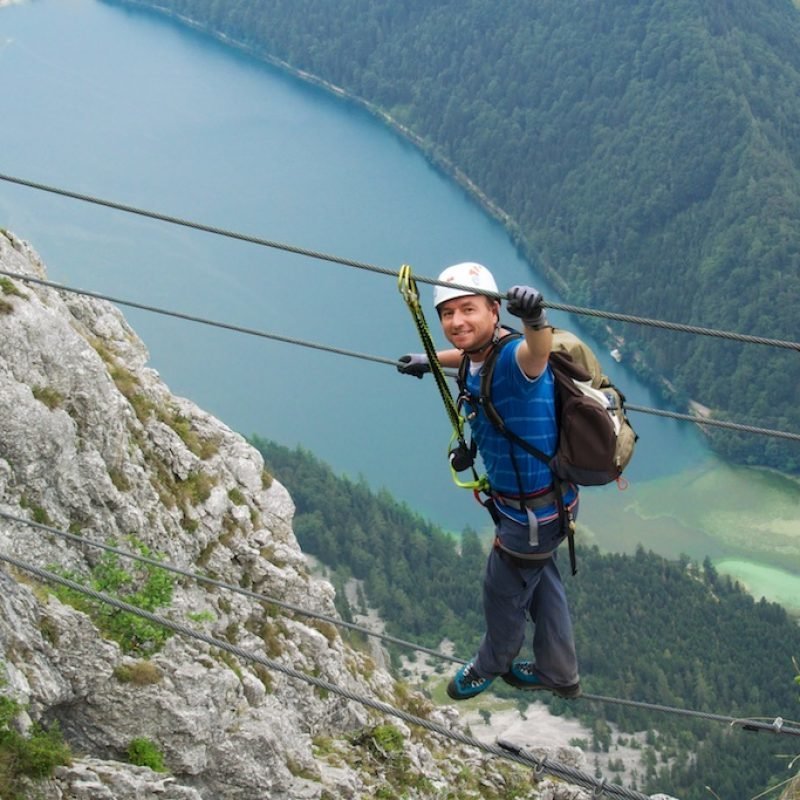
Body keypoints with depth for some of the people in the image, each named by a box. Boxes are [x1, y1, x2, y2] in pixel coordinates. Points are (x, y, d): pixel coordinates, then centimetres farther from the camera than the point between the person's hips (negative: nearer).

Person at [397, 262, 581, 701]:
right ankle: (558, 673, 50)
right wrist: (429, 361, 36)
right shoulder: (481, 356, -7)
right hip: (537, 502, 9)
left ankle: (490, 664, 48)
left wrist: (536, 320, -82)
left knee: (503, 591, 18)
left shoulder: (512, 359, -35)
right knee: (540, 581, 28)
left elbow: (538, 351, -61)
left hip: (535, 513, -9)